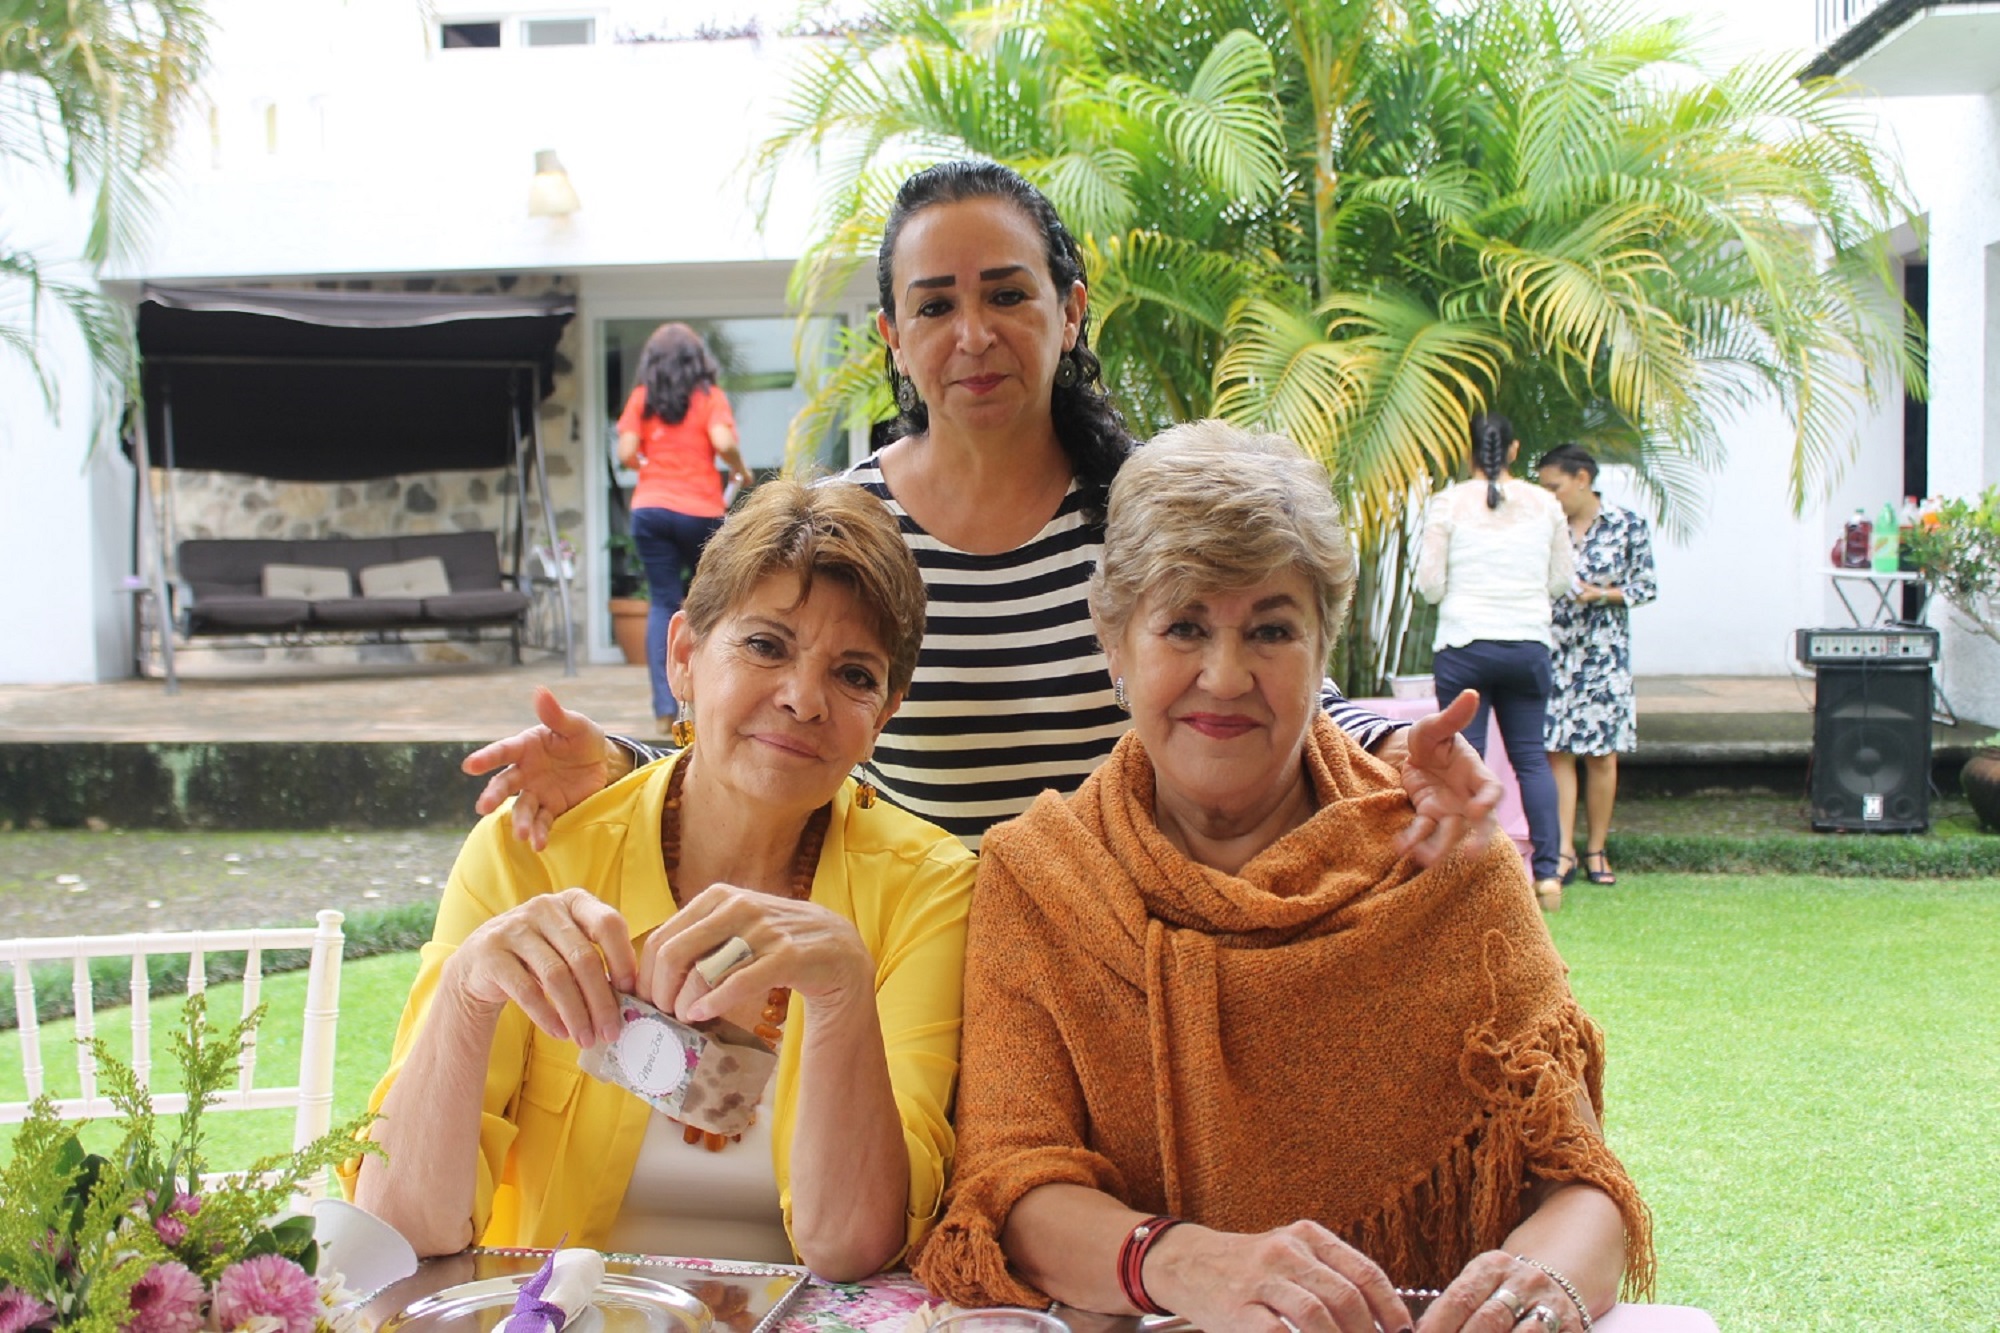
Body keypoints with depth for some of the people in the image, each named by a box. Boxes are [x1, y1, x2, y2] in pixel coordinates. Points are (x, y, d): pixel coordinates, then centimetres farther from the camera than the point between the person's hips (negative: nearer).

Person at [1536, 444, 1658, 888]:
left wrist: (1605, 594, -13)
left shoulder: (1628, 526, -1)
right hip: (1553, 651, 1)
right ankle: (1564, 852, -3)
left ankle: (1596, 851, 14)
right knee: (1557, 751, -4)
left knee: (1601, 754, 4)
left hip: (1605, 652, -1)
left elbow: (1647, 586, 2)